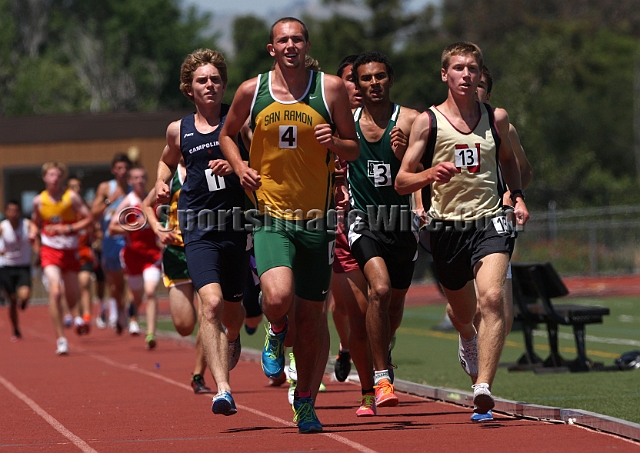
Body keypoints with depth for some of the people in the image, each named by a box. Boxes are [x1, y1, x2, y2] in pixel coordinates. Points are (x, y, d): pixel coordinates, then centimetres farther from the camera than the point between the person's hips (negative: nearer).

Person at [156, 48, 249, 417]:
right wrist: (162, 183, 9)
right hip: (200, 229, -1)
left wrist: (236, 166, -17)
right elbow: (167, 160, 29)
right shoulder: (179, 130, 8)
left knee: (232, 307, 15)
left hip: (238, 224, 1)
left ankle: (233, 339, 54)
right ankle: (223, 390, -25)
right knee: (211, 302, -20)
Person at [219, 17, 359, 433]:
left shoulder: (331, 88, 0)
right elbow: (228, 135, 20)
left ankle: (306, 402, 20)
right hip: (271, 215, -1)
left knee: (312, 314, 5)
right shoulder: (252, 91, 3)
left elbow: (354, 149, 7)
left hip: (317, 217, 1)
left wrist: (334, 142, -15)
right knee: (279, 297, -24)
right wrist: (240, 167, 1)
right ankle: (276, 331, 13)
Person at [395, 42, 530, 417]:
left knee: (493, 299, -24)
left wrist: (518, 197, 10)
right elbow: (401, 181, -3)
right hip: (447, 227, 0)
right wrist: (430, 175, -23)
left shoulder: (497, 119, 5)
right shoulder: (428, 122, -3)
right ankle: (467, 338, 56)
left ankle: (483, 387, -29)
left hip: (490, 221, 0)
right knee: (462, 311, 17)